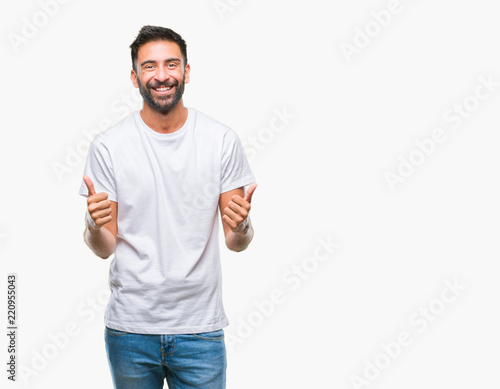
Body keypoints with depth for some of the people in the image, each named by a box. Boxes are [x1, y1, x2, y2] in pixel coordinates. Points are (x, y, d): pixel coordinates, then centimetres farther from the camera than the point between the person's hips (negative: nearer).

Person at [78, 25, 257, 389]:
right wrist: (94, 226, -22)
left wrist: (241, 226, -22)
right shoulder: (108, 146, -4)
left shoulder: (223, 140, -3)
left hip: (200, 327, 0)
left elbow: (237, 243, 0)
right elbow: (105, 248, -1)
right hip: (129, 328, 0)